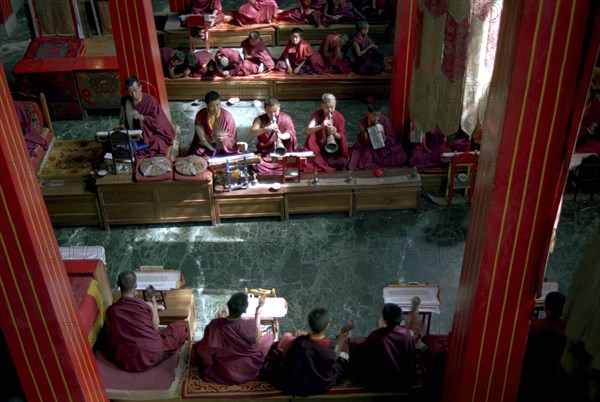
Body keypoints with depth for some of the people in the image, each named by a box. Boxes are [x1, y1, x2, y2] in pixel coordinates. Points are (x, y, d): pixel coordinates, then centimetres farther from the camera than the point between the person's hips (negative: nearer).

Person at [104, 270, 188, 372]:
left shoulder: (111, 310, -2)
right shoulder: (147, 305, -7)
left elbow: (111, 338, 9)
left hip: (125, 362, 3)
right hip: (151, 355, -3)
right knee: (181, 327, 14)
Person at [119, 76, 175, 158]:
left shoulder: (150, 100, -9)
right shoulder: (126, 102, 4)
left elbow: (157, 120, -12)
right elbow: (124, 121, 12)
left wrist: (141, 117, -24)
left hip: (152, 134, -3)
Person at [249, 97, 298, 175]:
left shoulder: (285, 118, 2)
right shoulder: (260, 120, 1)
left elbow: (291, 132, -14)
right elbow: (252, 134, -15)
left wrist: (281, 136, -36)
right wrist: (266, 128, -32)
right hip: (264, 154, 1)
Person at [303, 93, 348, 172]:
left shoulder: (340, 117, -5)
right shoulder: (317, 115, -7)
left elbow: (342, 137, -4)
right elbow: (308, 131, -21)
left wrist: (335, 133, -27)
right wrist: (321, 126, -38)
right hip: (318, 148, 0)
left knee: (341, 162, -25)